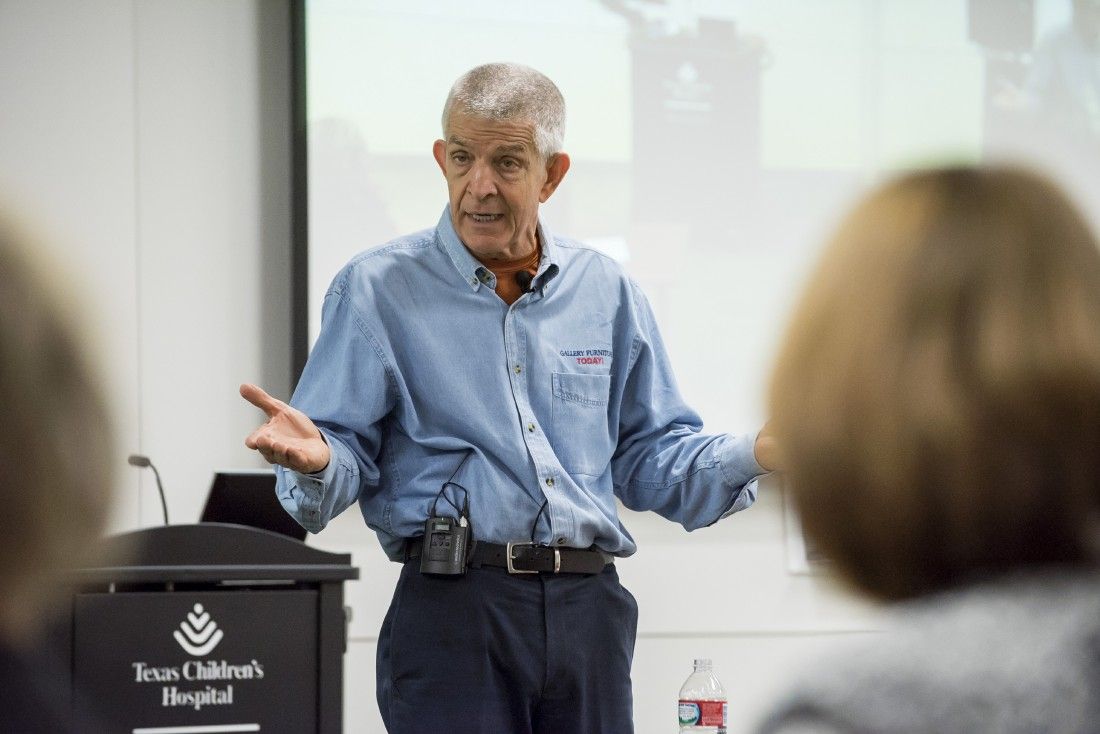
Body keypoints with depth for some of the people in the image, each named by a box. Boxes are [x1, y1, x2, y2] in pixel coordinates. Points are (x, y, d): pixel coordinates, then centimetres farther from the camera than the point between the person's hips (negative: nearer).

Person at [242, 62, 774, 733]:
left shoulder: (607, 292, 13)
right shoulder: (378, 290, 2)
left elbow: (648, 456, 15)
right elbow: (345, 458, -1)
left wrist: (758, 456, -2)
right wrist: (315, 459, -24)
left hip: (588, 603, 4)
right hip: (454, 608, -3)